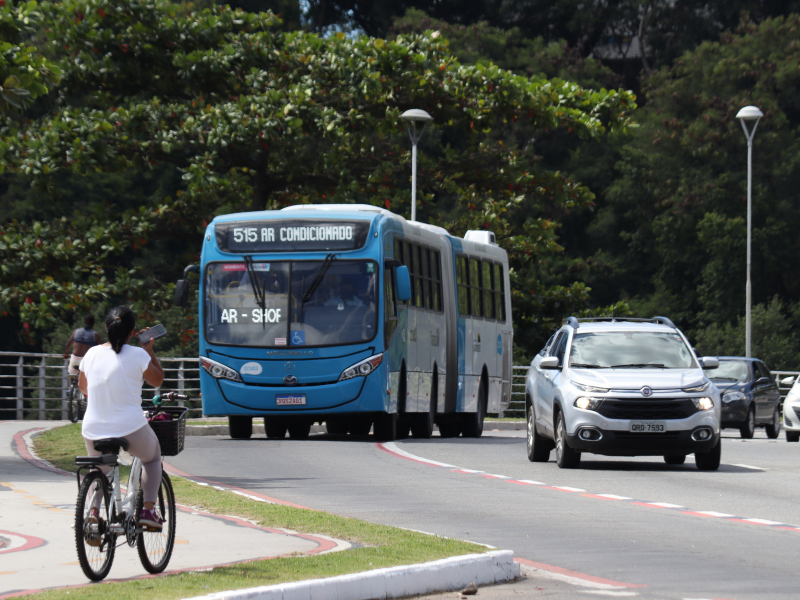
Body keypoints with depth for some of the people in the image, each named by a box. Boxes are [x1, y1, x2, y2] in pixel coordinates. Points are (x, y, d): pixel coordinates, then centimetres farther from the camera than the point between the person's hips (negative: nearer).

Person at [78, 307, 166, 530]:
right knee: (152, 456, 29)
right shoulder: (138, 355, -10)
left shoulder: (92, 354, 2)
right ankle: (148, 509, 16)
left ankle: (93, 511, 7)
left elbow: (82, 386, 19)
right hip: (131, 429, -3)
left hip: (94, 430, 3)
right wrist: (149, 351, 15)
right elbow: (157, 380, 6)